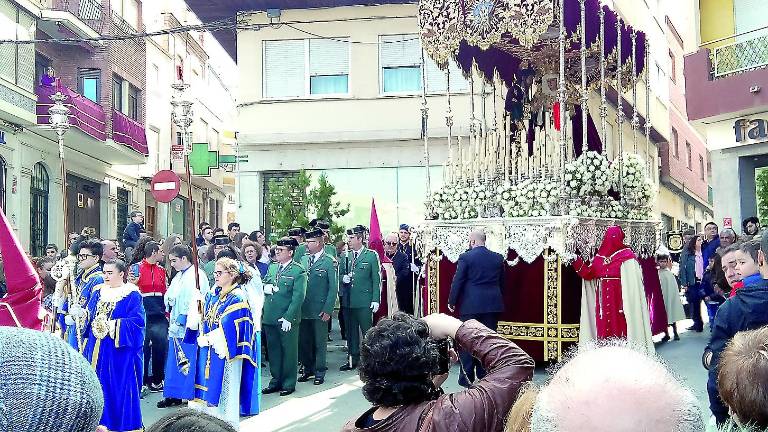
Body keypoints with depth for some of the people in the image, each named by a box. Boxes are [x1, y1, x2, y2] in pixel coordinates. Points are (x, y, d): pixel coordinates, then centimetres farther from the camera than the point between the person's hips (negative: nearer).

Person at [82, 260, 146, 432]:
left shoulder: (132, 295, -6)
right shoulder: (98, 292, 13)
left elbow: (137, 320, -14)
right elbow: (88, 313, 16)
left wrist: (112, 325, -18)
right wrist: (88, 318, -7)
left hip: (119, 350, -6)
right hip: (97, 349, 6)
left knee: (119, 387, -2)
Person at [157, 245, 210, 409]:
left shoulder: (197, 275, -11)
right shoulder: (178, 276, 16)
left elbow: (195, 301, -18)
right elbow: (170, 299, 19)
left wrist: (180, 321, -17)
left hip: (189, 327, -8)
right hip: (176, 326, 8)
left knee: (188, 363, -4)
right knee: (174, 362, 11)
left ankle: (191, 396, 5)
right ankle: (174, 395, 19)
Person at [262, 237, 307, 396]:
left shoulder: (298, 271, -8)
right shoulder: (272, 268, 12)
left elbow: (298, 297, -13)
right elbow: (263, 287, 21)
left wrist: (288, 318, -18)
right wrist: (266, 288, -4)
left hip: (287, 319, -6)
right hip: (269, 318, 6)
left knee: (289, 351, 5)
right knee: (273, 350, 12)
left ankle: (289, 384, 15)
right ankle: (276, 381, 25)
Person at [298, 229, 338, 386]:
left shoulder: (329, 262, -7)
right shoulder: (303, 259, 8)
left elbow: (333, 288, -8)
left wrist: (328, 310, -13)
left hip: (319, 310, -5)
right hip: (303, 309, 5)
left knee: (320, 342, 5)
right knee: (303, 341, 10)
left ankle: (319, 372, 17)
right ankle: (308, 369, 26)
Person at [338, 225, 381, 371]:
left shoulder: (372, 255, -1)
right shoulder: (345, 256, 12)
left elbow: (376, 279, -3)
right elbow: (340, 275, 19)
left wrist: (375, 300, -9)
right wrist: (343, 278, -5)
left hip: (364, 301, -5)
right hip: (347, 301, 5)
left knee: (367, 331, -3)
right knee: (350, 331, 10)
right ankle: (352, 360, 19)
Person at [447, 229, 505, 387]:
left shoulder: (466, 257, -8)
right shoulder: (498, 258, 6)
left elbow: (457, 282, -8)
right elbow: (502, 282, 15)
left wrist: (452, 302, 2)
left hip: (470, 305, -4)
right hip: (492, 305, 4)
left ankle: (467, 378, 5)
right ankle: (485, 377, 13)